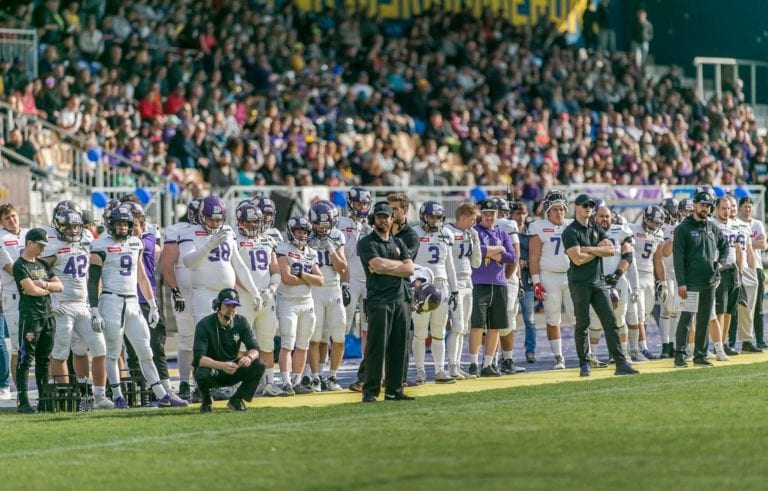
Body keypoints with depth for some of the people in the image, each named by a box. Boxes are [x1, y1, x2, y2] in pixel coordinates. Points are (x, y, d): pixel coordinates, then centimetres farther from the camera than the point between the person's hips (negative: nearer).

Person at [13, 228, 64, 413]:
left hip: (47, 315, 8)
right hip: (30, 315, -8)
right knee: (26, 358, -8)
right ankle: (22, 401, -9)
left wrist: (44, 285, -7)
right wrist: (48, 290, 2)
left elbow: (59, 286, 11)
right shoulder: (20, 265, -7)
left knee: (44, 359, 11)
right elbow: (31, 290, -16)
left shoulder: (43, 264, 17)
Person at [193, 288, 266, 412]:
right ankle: (206, 399, -2)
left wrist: (249, 357, -35)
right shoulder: (205, 324, -19)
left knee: (259, 366, -21)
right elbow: (199, 358, -28)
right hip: (211, 368, -4)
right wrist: (222, 365, -46)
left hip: (232, 370, 4)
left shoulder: (241, 322, -5)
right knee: (202, 374, -39)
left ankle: (236, 400, -1)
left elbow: (254, 349, -9)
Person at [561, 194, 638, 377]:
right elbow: (578, 259, -17)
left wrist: (589, 249, -9)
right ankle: (584, 364, 6)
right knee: (582, 324, -2)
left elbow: (611, 250, 2)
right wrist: (599, 249, -5)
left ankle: (620, 362, -2)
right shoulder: (570, 232, -6)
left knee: (610, 321, 0)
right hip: (580, 283, -6)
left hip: (598, 281, 6)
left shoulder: (596, 229, 14)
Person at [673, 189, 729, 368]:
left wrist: (721, 262, 12)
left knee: (704, 319, 9)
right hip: (691, 283, -6)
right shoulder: (683, 229, -5)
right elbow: (678, 258, -9)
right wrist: (681, 283, -15)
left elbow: (724, 245, 30)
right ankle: (680, 355, -8)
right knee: (686, 318, -10)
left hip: (710, 281, 6)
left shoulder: (713, 227, 12)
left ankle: (700, 355, 15)